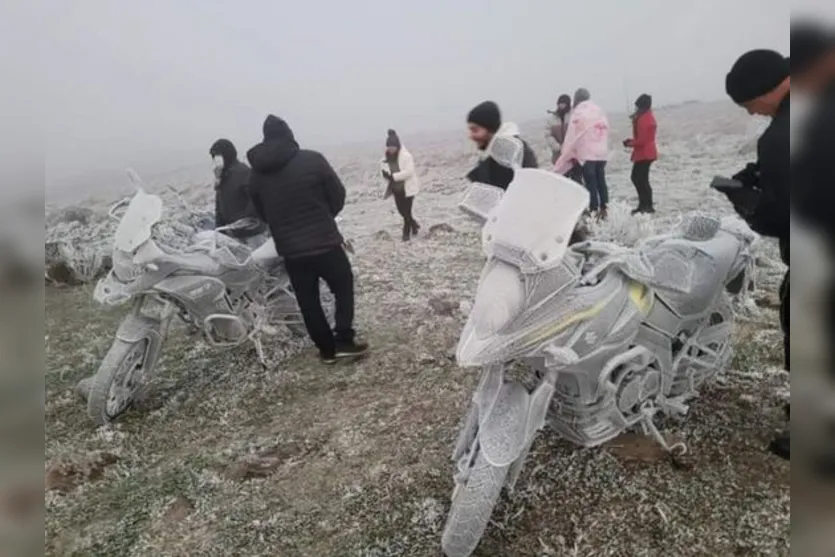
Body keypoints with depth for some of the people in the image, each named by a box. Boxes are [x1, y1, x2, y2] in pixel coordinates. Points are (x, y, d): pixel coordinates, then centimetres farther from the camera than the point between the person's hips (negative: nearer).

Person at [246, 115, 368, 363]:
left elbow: (263, 214, 11)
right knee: (343, 288, 16)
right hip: (324, 243, -3)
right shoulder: (312, 159, -9)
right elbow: (338, 195, -2)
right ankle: (344, 341, 10)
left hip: (290, 250, 3)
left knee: (307, 301, 15)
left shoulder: (257, 174, 3)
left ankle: (327, 349, 22)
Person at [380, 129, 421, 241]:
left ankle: (407, 232, 15)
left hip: (407, 188, -6)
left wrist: (393, 176, -29)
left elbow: (409, 171, -25)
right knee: (402, 211, 12)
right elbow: (386, 169, 12)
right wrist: (385, 174, -13)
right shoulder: (387, 157, 1)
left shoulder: (406, 156, -18)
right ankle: (415, 225, 36)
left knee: (406, 211, -1)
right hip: (396, 189, 6)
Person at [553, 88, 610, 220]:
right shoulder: (600, 111, 12)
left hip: (587, 153, -6)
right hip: (602, 153, 6)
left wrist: (565, 154, 2)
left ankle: (594, 211, -5)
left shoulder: (579, 112, -6)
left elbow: (572, 135, -5)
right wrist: (603, 148, 18)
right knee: (601, 180, 13)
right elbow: (606, 131, 12)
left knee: (591, 183, -4)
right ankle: (604, 209, 18)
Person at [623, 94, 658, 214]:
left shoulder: (644, 119, -19)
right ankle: (644, 204, 19)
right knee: (637, 178, 14)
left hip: (644, 154, -11)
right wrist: (631, 140, 7)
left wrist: (629, 144, -7)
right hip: (645, 153, 11)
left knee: (641, 179, -6)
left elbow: (642, 140, -21)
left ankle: (648, 206, -1)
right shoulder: (648, 116, 14)